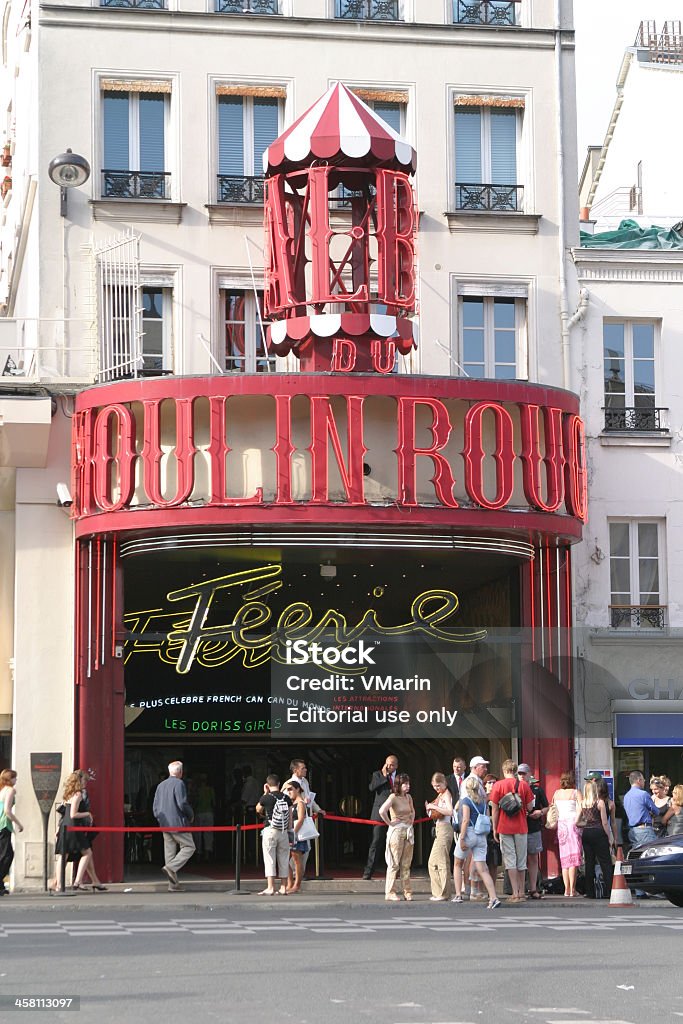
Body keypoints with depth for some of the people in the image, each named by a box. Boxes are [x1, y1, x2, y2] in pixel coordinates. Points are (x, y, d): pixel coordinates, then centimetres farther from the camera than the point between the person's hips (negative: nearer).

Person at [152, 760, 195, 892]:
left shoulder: (161, 785, 12)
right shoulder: (178, 783, -10)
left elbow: (155, 808, 12)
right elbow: (182, 804, -17)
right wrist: (191, 815, -1)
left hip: (165, 824, 7)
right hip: (178, 823, -7)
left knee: (170, 852, 7)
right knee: (189, 847, 1)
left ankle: (173, 885, 6)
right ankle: (171, 867, -18)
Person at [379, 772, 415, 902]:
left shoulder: (408, 797, 10)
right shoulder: (393, 797, -11)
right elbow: (382, 811, -25)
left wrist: (411, 822, 14)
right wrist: (390, 823, -15)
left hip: (408, 831, 7)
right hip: (397, 831, -6)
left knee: (406, 864, 8)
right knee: (394, 863, -4)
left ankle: (407, 892, 11)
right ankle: (389, 892, -1)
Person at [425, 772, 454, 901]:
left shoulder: (446, 794, -9)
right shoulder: (440, 795, 18)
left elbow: (450, 812, -25)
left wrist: (434, 807, -21)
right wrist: (430, 807, 3)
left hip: (444, 828, -10)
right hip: (438, 829, 10)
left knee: (442, 862, -8)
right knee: (432, 863, 12)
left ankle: (444, 894, -5)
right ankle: (438, 892, 17)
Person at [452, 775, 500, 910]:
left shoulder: (466, 800, -8)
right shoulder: (483, 801, 10)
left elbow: (465, 820, -15)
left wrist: (462, 839, -16)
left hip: (469, 833, -5)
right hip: (481, 836, 5)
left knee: (458, 865, 17)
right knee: (482, 869, 0)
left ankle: (458, 895, 13)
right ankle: (493, 898, -15)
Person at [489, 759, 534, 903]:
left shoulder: (498, 785, -4)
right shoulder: (524, 785, -1)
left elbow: (495, 809, -4)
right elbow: (530, 807, 1)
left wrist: (495, 828, 4)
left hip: (505, 827, -2)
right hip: (521, 827, 2)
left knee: (510, 860, 0)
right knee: (521, 860, 11)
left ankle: (515, 894, -6)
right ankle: (521, 892, 15)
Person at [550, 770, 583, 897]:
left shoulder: (556, 793, 11)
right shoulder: (575, 793, -2)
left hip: (561, 825, 4)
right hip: (573, 824, -4)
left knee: (565, 859, 10)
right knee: (574, 858, -5)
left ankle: (566, 889, 5)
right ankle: (572, 889, -11)